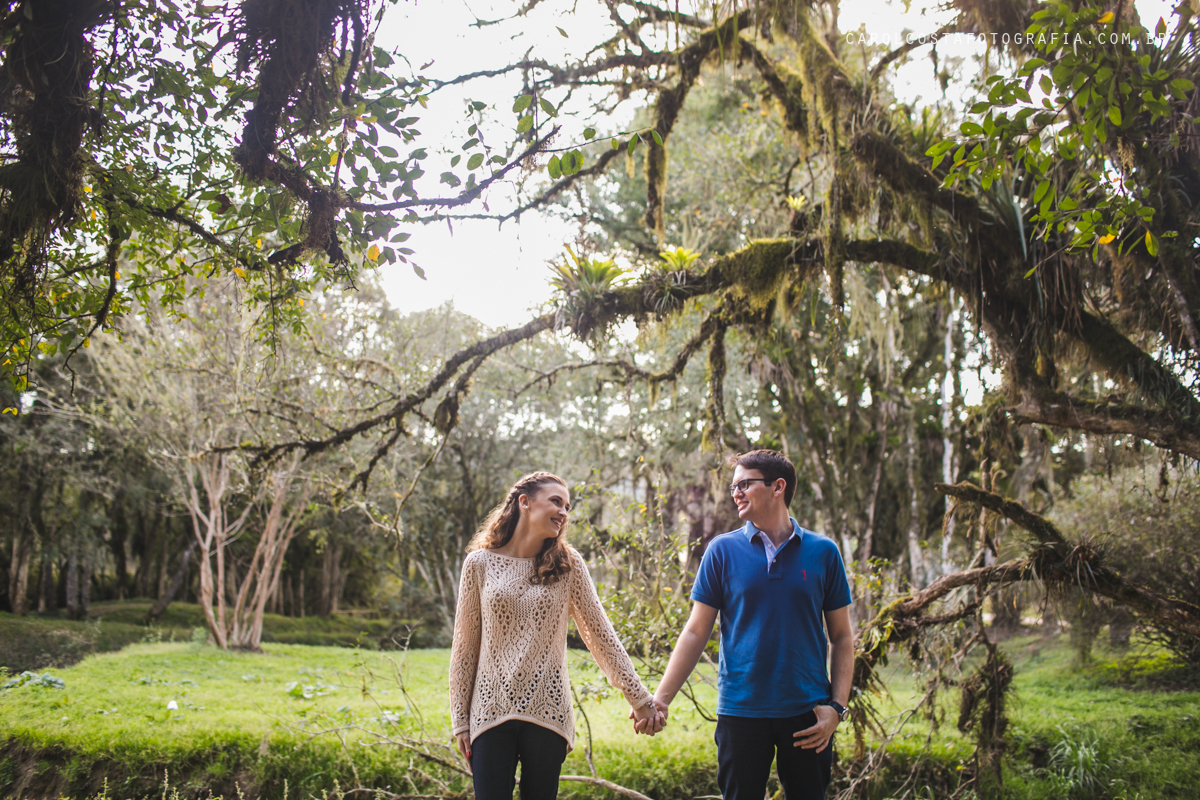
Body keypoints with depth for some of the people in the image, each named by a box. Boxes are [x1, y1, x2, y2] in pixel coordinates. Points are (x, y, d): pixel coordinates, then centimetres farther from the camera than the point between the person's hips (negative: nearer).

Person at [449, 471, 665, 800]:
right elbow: (465, 646, 5)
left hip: (547, 712, 1)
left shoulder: (568, 565, 4)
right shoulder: (480, 562, 2)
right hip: (491, 710, 0)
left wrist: (641, 699, 3)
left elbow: (600, 634, 6)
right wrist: (460, 718, 4)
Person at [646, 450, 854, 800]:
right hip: (741, 711, 0)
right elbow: (696, 632, 1)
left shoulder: (823, 552, 2)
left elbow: (841, 637, 6)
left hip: (807, 713, 1)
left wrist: (837, 706, -4)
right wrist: (660, 698, -7)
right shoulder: (723, 551, 1)